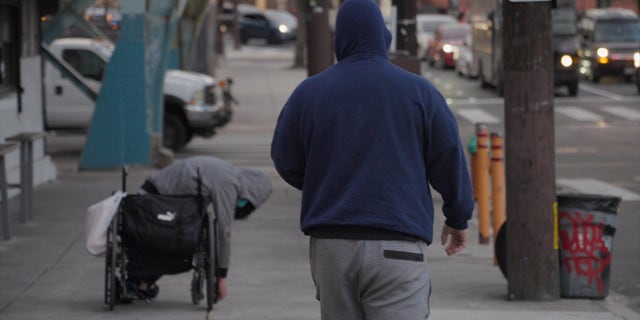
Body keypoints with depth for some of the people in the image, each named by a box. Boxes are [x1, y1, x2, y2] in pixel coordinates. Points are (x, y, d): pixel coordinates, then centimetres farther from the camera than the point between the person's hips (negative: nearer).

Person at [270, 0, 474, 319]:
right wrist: (458, 218, 20)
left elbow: (287, 163, 12)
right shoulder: (418, 91, 1)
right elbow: (450, 161, 5)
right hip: (396, 245, -3)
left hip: (330, 245, 3)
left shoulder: (308, 92, 6)